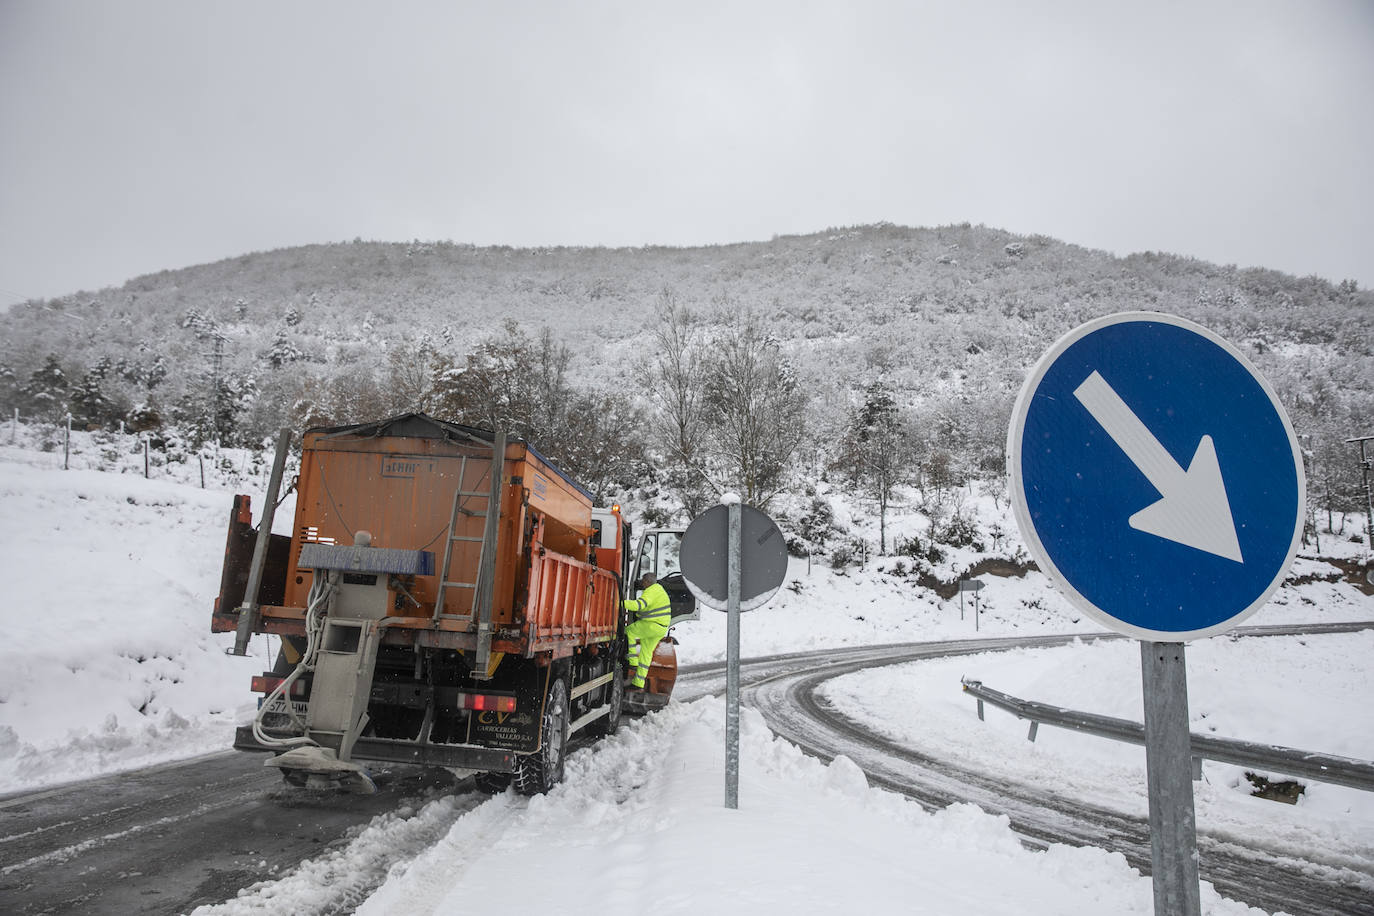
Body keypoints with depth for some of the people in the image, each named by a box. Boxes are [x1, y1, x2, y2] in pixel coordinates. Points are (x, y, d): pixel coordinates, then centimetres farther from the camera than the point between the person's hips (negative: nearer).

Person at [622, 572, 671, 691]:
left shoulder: (651, 591, -16)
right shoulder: (658, 588, 17)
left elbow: (639, 604, -33)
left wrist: (621, 602, -38)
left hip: (652, 626, -10)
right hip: (661, 628, 10)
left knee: (628, 632, 3)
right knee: (646, 653, 13)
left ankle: (632, 662, 2)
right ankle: (638, 683, 17)